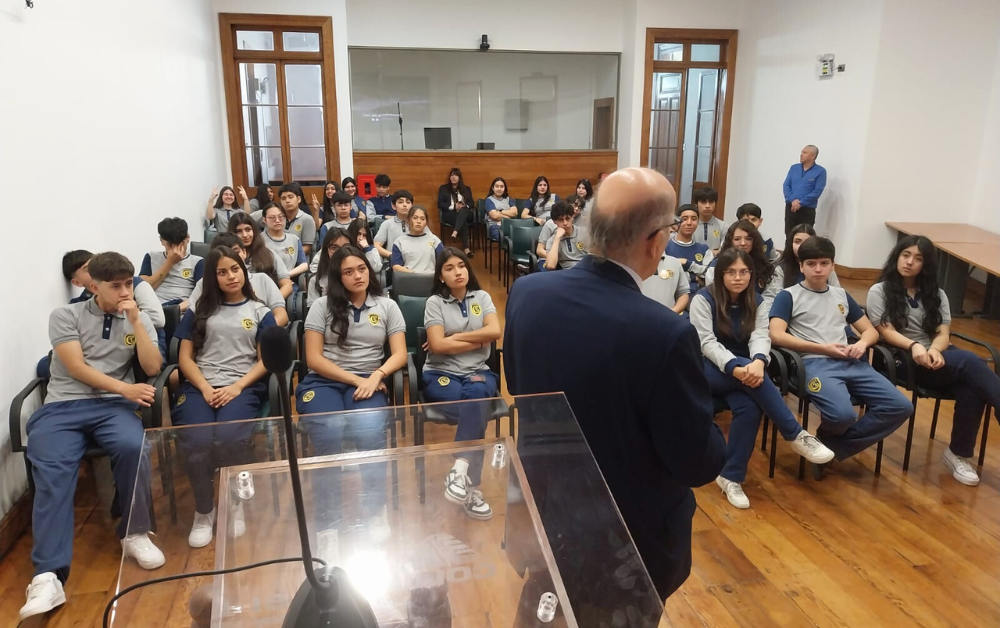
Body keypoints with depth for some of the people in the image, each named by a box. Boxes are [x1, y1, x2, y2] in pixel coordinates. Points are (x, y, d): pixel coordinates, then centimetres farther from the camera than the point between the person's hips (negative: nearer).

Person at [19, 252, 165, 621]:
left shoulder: (140, 320, 15)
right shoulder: (65, 316, 8)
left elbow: (152, 368, 2)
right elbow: (76, 368, -4)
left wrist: (135, 321, -5)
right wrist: (125, 388, -16)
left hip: (113, 406, 1)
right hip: (63, 406, -1)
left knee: (132, 447, -33)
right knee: (52, 471, -28)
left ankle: (134, 534, -12)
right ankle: (48, 576, -33)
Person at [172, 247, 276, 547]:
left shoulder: (259, 311, 15)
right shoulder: (199, 310, 19)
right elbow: (185, 357, 11)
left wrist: (237, 387, -9)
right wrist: (205, 388, -7)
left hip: (243, 387, -1)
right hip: (199, 386, 1)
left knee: (229, 438, -33)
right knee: (197, 441, -30)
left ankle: (235, 503, -5)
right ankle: (203, 510, -4)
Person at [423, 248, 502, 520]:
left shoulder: (482, 297, 11)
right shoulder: (435, 303, 4)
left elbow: (495, 331, -7)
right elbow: (437, 345, -10)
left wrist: (454, 337, -8)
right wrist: (478, 340, -4)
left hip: (478, 372, 2)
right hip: (441, 373, -2)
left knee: (475, 394, -36)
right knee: (477, 407, -33)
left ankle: (460, 470, -41)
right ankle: (470, 485, -33)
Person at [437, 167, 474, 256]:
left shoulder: (466, 189, 23)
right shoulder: (443, 188, 16)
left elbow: (472, 203, 11)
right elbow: (440, 204, 3)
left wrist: (464, 206, -13)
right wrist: (454, 206, -12)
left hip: (465, 214, 2)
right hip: (449, 215, -2)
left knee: (463, 211, -39)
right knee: (463, 221, -38)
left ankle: (455, 233, -60)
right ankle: (466, 248, -50)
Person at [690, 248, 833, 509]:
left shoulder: (756, 302, 7)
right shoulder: (703, 299, -7)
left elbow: (760, 337, -9)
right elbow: (706, 342, -17)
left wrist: (758, 361, -34)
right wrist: (735, 368, -35)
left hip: (740, 369, 4)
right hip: (707, 369, -4)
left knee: (749, 407, -29)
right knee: (751, 375, -35)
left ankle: (731, 476, -18)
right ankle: (796, 435, -27)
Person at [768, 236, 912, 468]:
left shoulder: (841, 295, 23)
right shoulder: (789, 296, 6)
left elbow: (871, 330, 25)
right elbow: (776, 336, -8)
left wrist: (862, 344, 0)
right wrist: (823, 348, -12)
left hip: (850, 362, 6)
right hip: (814, 362, -6)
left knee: (901, 407, -14)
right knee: (843, 414, -33)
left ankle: (831, 444, -4)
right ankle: (829, 438, 6)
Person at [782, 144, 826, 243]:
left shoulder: (820, 171, -4)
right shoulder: (794, 168, 10)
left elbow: (817, 191, -11)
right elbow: (786, 185, 4)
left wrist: (800, 203, -16)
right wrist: (793, 200, -13)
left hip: (807, 210, -4)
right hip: (790, 207, 4)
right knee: (789, 237, 8)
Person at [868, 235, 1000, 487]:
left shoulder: (936, 295, 17)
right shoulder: (879, 291, 5)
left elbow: (943, 334, 4)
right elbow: (886, 332, -7)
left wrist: (934, 350, -20)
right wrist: (914, 346, -26)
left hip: (938, 356, 4)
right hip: (904, 360, -4)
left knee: (971, 391, -28)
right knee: (970, 361, -30)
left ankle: (959, 454, -12)